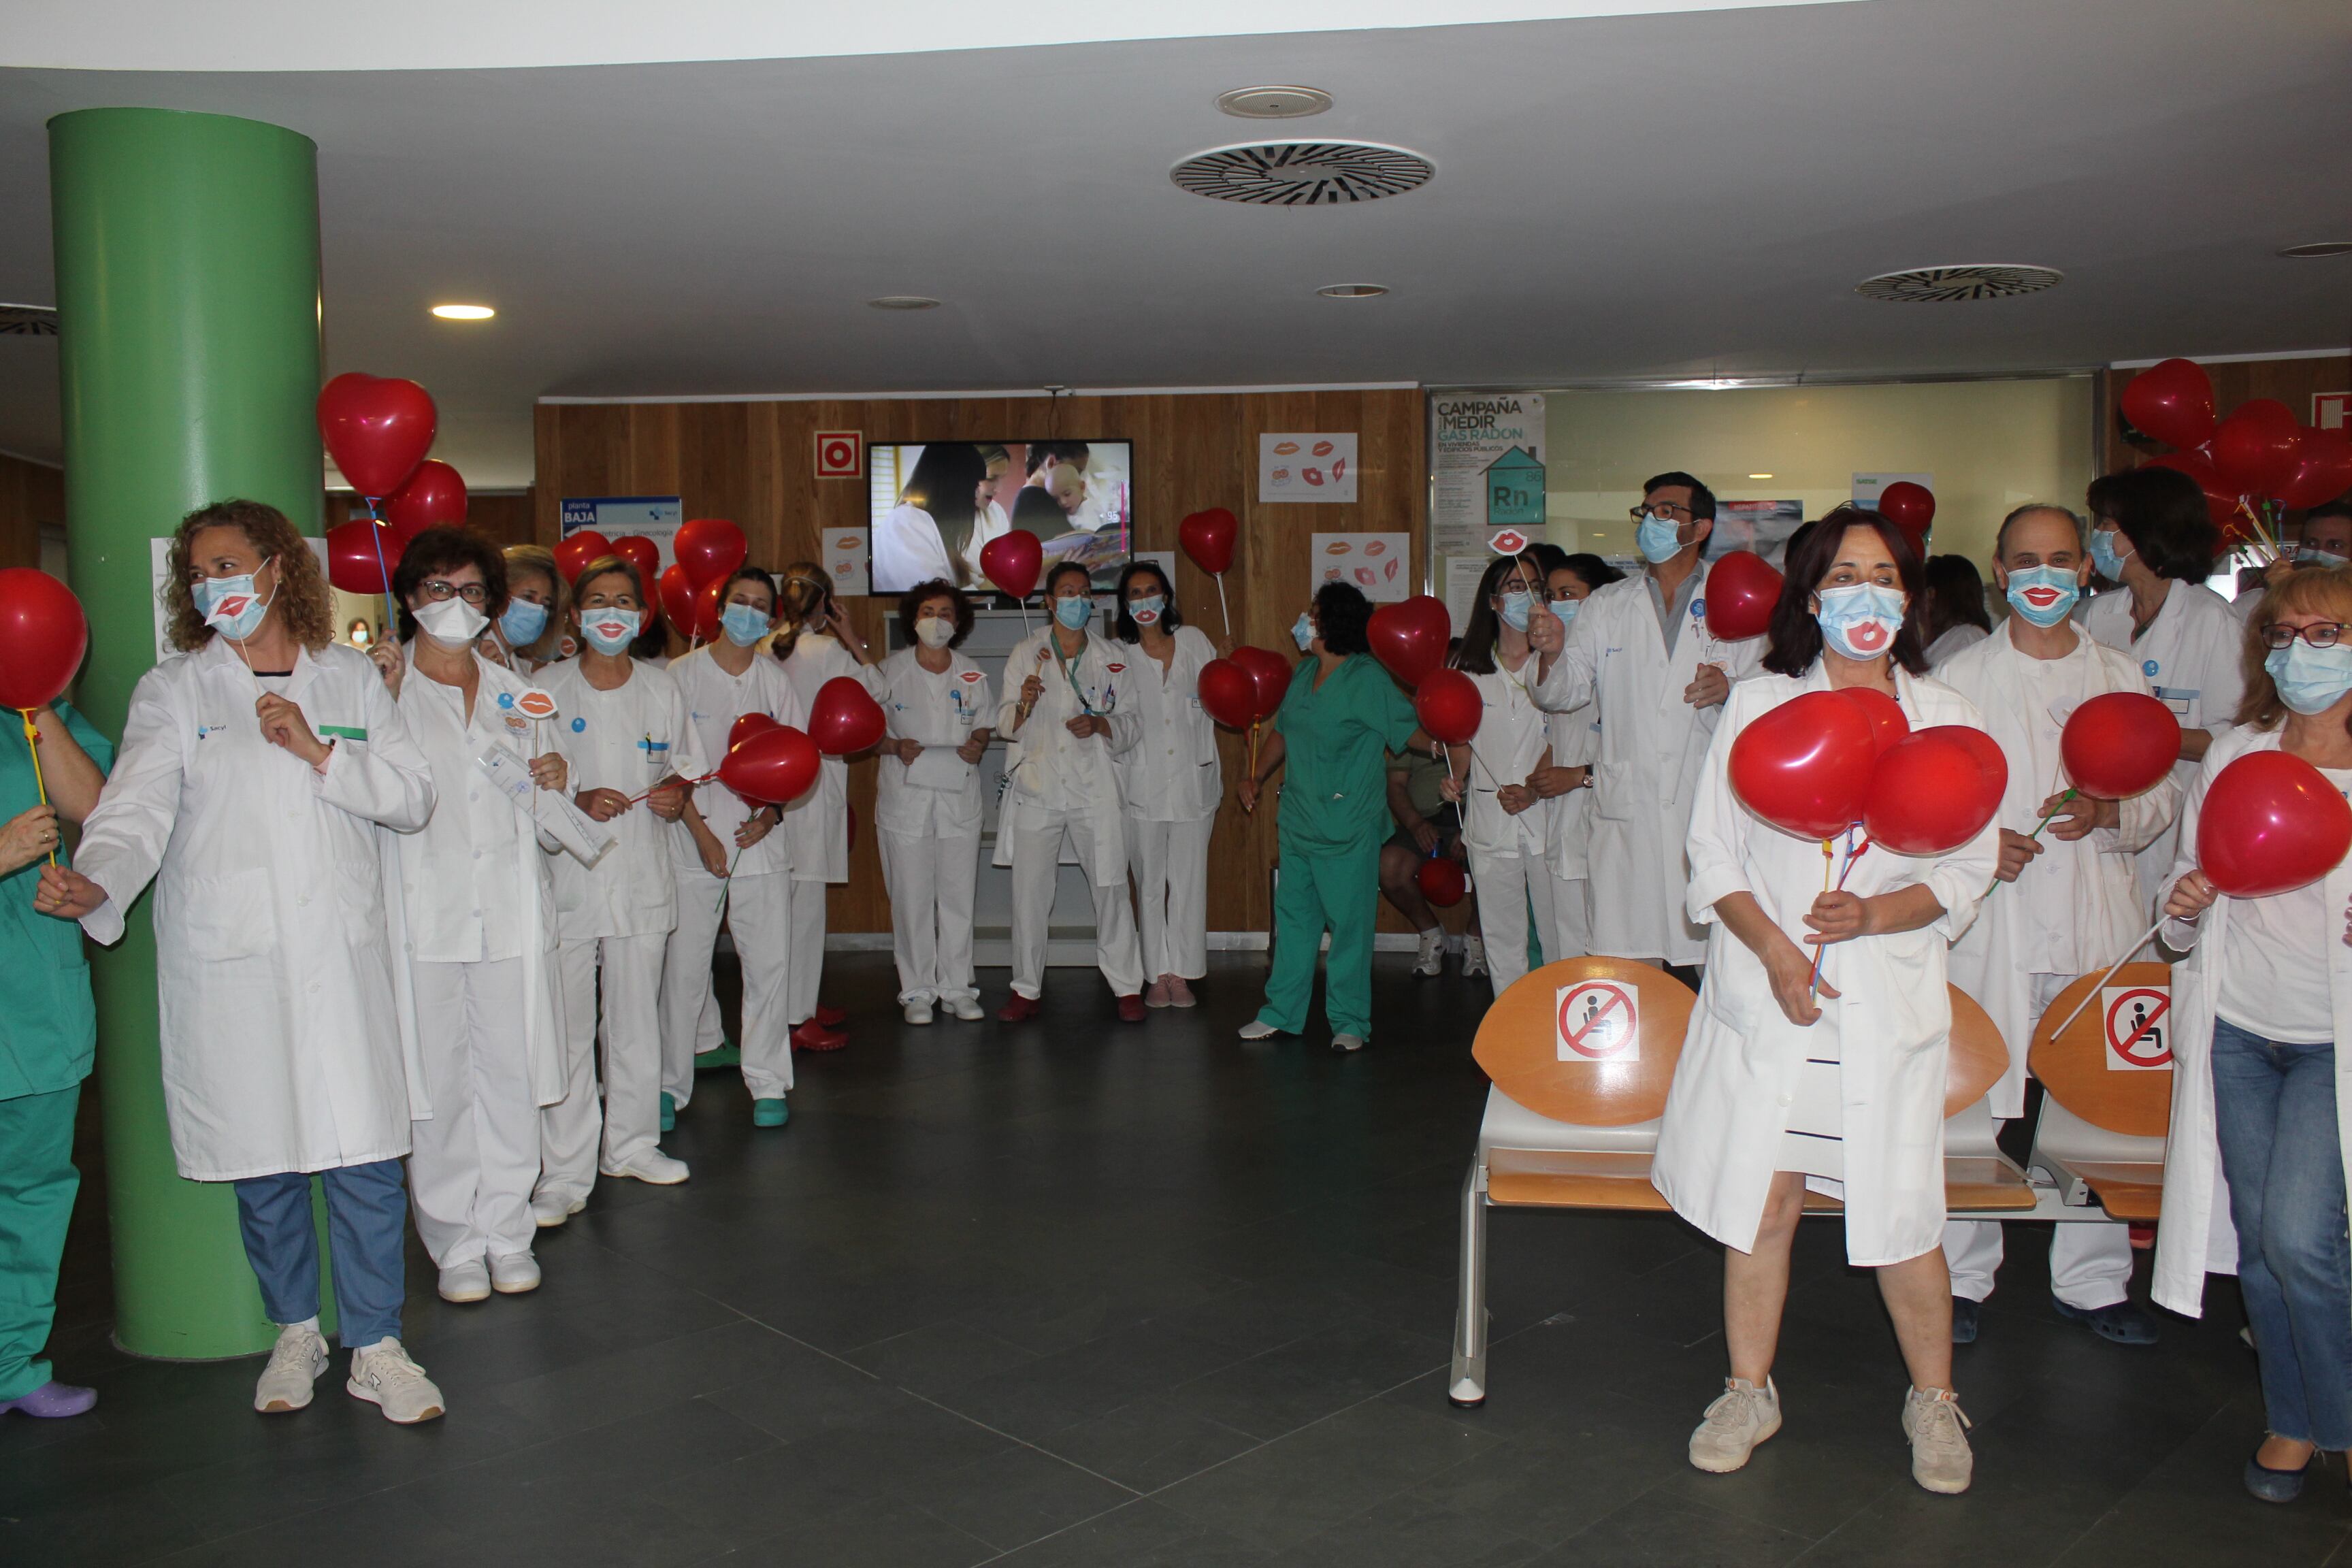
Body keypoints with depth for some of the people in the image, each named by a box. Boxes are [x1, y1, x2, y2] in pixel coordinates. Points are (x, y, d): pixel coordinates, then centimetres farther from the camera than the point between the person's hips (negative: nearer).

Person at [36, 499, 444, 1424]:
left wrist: (319, 754, -8)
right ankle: (294, 1333, 28)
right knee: (263, 1161, 7)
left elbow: (413, 797, 6)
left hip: (341, 956, 0)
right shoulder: (173, 691, 7)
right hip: (227, 965, 0)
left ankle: (375, 1347, 12)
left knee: (366, 1158, -1)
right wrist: (96, 884, -27)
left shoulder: (350, 680, 11)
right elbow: (137, 808, -8)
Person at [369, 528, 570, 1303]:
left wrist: (555, 787, -4)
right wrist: (383, 699, -18)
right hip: (423, 913, -3)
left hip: (510, 911, 3)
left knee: (511, 1076, 6)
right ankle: (457, 1243, 15)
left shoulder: (515, 692, 15)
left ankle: (508, 1232, 18)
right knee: (438, 1085, 2)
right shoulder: (381, 682, 2)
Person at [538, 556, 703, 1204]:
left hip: (643, 875, 3)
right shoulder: (547, 690, 0)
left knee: (637, 1018, 12)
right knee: (567, 1026, -3)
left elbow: (684, 767, 18)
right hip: (568, 876, -3)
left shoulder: (661, 689, 8)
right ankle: (565, 1172, 5)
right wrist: (577, 803, -17)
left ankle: (631, 1144, 28)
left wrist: (677, 793, -4)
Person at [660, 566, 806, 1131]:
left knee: (769, 963, 1)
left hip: (760, 840, 2)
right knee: (684, 967, 1)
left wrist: (770, 814, -6)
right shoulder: (680, 675, -1)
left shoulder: (775, 680, 7)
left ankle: (767, 1084, 12)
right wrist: (701, 833, -9)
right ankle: (672, 1084, 14)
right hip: (694, 842, -2)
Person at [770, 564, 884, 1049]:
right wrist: (852, 640, 0)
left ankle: (804, 1003, 26)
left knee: (796, 896, 15)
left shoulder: (768, 649, 7)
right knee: (806, 899, -4)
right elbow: (877, 691, -6)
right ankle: (797, 1019, 1)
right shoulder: (827, 651, -14)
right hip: (816, 780, -7)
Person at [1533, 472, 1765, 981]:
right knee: (1628, 965, 0)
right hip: (1627, 810, 1)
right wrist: (1551, 655, -14)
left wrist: (1729, 690, -16)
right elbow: (1561, 694, 7)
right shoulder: (1606, 606, 15)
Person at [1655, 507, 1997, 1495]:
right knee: (1758, 1200, 5)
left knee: (1901, 1216, 2)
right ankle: (1748, 1393, 23)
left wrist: (1878, 913, -12)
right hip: (1764, 995, 0)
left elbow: (1970, 867, 6)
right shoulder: (1758, 704, 4)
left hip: (1890, 997, 0)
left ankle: (1933, 1401, 25)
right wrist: (1775, 949, -12)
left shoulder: (1943, 716, 6)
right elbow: (1713, 852, 2)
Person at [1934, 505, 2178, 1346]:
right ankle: (1962, 1276, 14)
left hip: (2099, 918, 2)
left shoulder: (2122, 676, 12)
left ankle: (2091, 1281, 21)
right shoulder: (1959, 676, 5)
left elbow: (2162, 794, 11)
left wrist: (2108, 813, -10)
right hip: (1992, 918, -2)